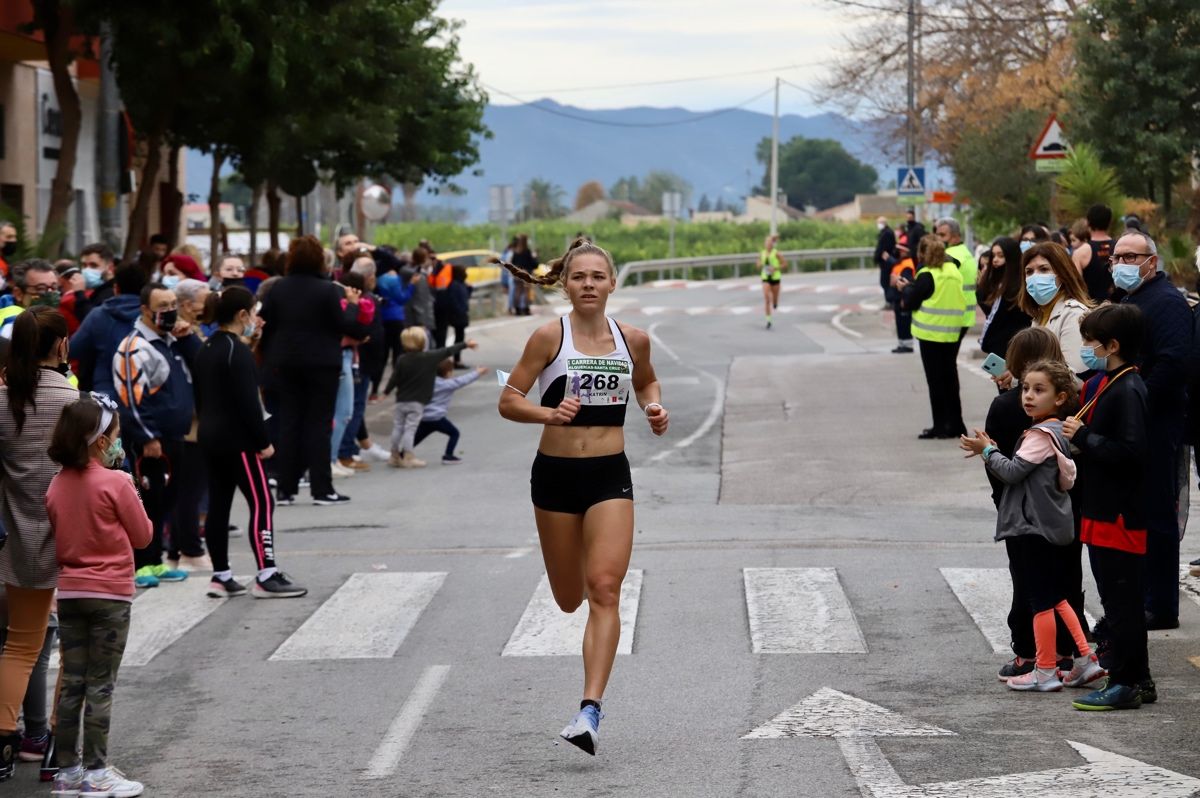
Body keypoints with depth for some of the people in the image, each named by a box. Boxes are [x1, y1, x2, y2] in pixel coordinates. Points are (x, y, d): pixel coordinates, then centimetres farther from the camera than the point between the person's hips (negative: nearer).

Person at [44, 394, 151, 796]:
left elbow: (58, 542, 11)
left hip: (69, 592, 5)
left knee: (72, 683, 10)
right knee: (100, 686, 0)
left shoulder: (57, 485, 3)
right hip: (110, 592, -5)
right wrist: (131, 499, 8)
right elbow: (143, 535, -4)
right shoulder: (115, 483, -14)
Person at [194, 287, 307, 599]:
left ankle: (220, 576, 12)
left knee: (218, 504, 10)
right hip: (237, 439, -9)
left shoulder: (206, 349, 12)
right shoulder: (238, 352, -16)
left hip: (210, 436, 9)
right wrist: (263, 441, -14)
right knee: (261, 503, -6)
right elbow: (247, 402, -19)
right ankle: (266, 576, -8)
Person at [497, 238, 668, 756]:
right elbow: (508, 401, -6)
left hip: (610, 476, 0)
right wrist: (549, 413, -24)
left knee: (605, 589, -16)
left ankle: (590, 711, -20)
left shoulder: (633, 340, 3)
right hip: (555, 474, 0)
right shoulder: (550, 337, -5)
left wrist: (656, 409, 4)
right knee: (569, 600, 9)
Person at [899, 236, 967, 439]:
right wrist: (911, 287, 15)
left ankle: (940, 426, 1)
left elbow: (910, 303, -12)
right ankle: (955, 424, 16)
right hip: (952, 333, 6)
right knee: (950, 378, 13)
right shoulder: (954, 272, 8)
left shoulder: (927, 276, -14)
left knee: (935, 380, 0)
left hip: (931, 333, -6)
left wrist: (905, 288, 9)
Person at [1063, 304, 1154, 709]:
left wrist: (1084, 439, -21)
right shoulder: (1105, 384, 12)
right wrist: (1079, 437, 5)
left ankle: (1125, 683, 4)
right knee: (1120, 600, 16)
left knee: (1121, 600, -3)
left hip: (1119, 515, -10)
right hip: (1103, 510, 10)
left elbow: (1132, 451, -26)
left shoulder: (1128, 391, -18)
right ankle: (1138, 680, 23)